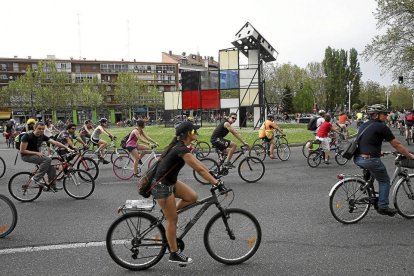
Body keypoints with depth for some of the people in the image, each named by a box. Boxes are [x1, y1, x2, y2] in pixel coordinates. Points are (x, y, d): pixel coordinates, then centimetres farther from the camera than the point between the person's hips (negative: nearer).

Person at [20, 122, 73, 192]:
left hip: (36, 154, 7)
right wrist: (36, 153, -23)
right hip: (26, 156, -7)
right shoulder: (27, 135, -18)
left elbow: (55, 142, -9)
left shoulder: (42, 136, -1)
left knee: (52, 168, -4)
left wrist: (67, 148, -20)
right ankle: (37, 178, -20)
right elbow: (22, 150, -18)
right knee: (47, 159, -28)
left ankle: (52, 186, 10)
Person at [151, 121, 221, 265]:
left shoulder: (180, 146, 7)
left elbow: (197, 163, 13)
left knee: (193, 197, 2)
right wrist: (216, 183, -22)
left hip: (170, 181, 9)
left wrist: (214, 176, 12)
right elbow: (199, 169, -26)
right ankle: (174, 254, 15)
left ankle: (168, 214, 19)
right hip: (161, 185, -9)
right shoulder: (181, 149, -23)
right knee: (173, 219, 0)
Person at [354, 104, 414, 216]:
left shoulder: (364, 125, 17)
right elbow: (396, 145, 0)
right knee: (384, 181, 13)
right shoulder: (381, 127, -5)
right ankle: (383, 206, 12)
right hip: (370, 159, -7)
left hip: (358, 159, 7)